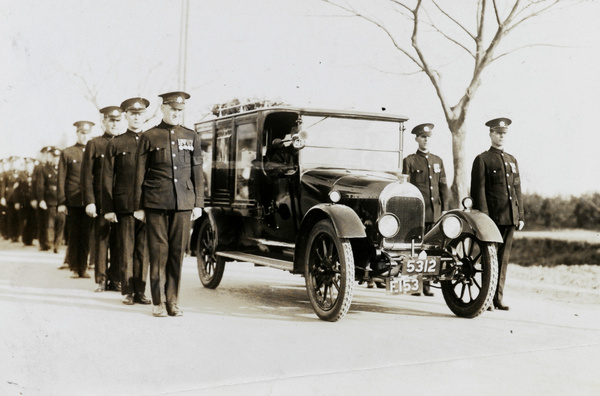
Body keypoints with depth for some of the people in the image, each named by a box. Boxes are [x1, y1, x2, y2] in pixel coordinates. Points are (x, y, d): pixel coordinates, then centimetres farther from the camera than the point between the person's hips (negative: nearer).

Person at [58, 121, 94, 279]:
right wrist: (61, 202, -2)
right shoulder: (67, 153, 8)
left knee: (86, 236, 2)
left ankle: (83, 268, 10)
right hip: (73, 201, -1)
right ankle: (74, 268, 10)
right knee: (73, 235, 2)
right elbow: (61, 180, 5)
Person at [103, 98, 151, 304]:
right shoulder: (115, 144, 7)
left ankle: (140, 291, 12)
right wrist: (108, 208, -2)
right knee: (127, 250, 2)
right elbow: (107, 179, 5)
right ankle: (127, 292, 11)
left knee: (143, 250, 3)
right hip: (124, 206, -1)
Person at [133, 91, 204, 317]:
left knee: (177, 252, 3)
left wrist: (198, 204, 7)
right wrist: (138, 206, 3)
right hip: (156, 204, -2)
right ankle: (158, 302, 8)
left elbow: (197, 173, 13)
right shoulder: (149, 137, 6)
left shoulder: (192, 138, 13)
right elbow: (140, 174, 6)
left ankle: (172, 301, 12)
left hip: (183, 204, 2)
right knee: (158, 251, -1)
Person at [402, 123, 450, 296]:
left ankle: (426, 284, 10)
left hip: (435, 212, 4)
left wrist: (445, 209, 9)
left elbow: (443, 186, 16)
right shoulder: (409, 161, 4)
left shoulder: (438, 161, 16)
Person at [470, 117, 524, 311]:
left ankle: (498, 298, 13)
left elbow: (517, 189, 19)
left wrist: (521, 216, 13)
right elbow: (478, 191, -5)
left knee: (503, 258, 7)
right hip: (493, 216, -5)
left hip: (510, 218, 5)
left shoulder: (512, 160, 19)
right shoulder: (482, 160, 1)